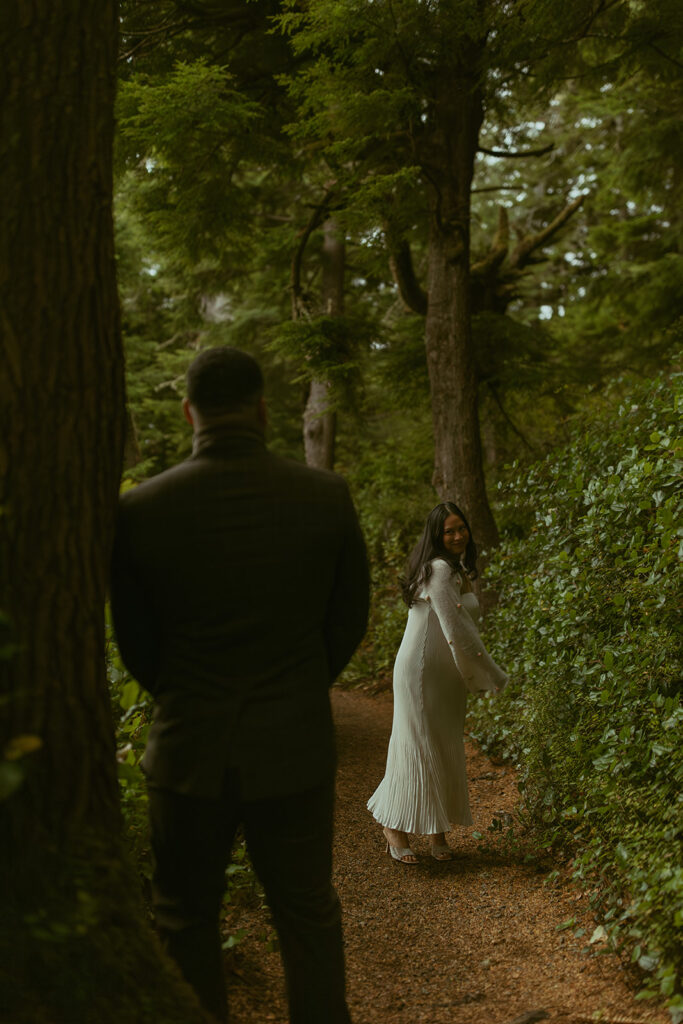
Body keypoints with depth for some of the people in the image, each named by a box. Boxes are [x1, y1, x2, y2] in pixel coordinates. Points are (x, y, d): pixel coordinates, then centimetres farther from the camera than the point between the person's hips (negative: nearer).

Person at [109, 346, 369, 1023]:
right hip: (295, 747, 1)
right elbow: (349, 621, 2)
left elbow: (135, 644, 0)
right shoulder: (327, 497, -9)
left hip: (189, 748, -1)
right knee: (308, 915, 17)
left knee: (185, 921, 17)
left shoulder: (140, 509, -11)